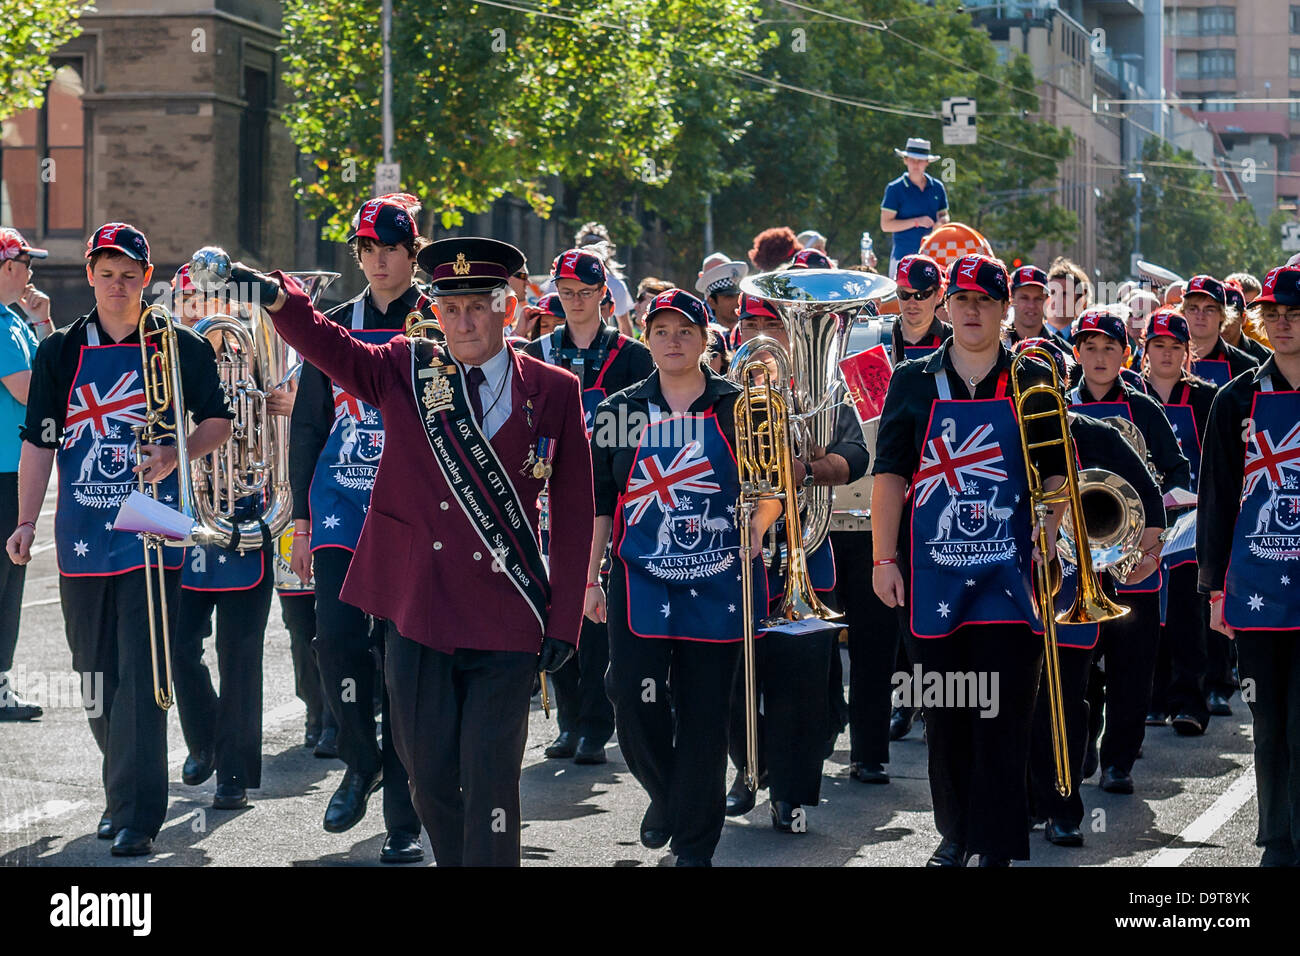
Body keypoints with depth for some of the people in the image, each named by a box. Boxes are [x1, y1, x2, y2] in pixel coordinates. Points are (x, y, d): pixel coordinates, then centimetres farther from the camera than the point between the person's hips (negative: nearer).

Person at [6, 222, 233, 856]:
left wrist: (175, 456, -10)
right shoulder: (60, 352, 8)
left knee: (142, 672, -11)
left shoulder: (180, 348, 2)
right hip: (83, 537, 3)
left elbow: (218, 421, 9)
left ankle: (137, 815, -11)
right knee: (96, 673, 10)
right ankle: (123, 789, 27)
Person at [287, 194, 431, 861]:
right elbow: (307, 424, 12)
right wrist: (301, 516, 8)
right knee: (337, 637, -13)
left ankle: (405, 822, 6)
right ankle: (361, 762, 14)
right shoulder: (336, 326, 10)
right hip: (342, 508, 2)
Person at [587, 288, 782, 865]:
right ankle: (664, 794, 22)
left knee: (705, 718, 1)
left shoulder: (739, 409, 5)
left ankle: (694, 845, 11)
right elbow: (599, 501, 10)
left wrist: (759, 521, -13)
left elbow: (774, 488, 8)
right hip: (641, 582, 1)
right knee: (634, 704, -9)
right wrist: (591, 579, 6)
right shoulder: (620, 412, 7)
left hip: (717, 581, 0)